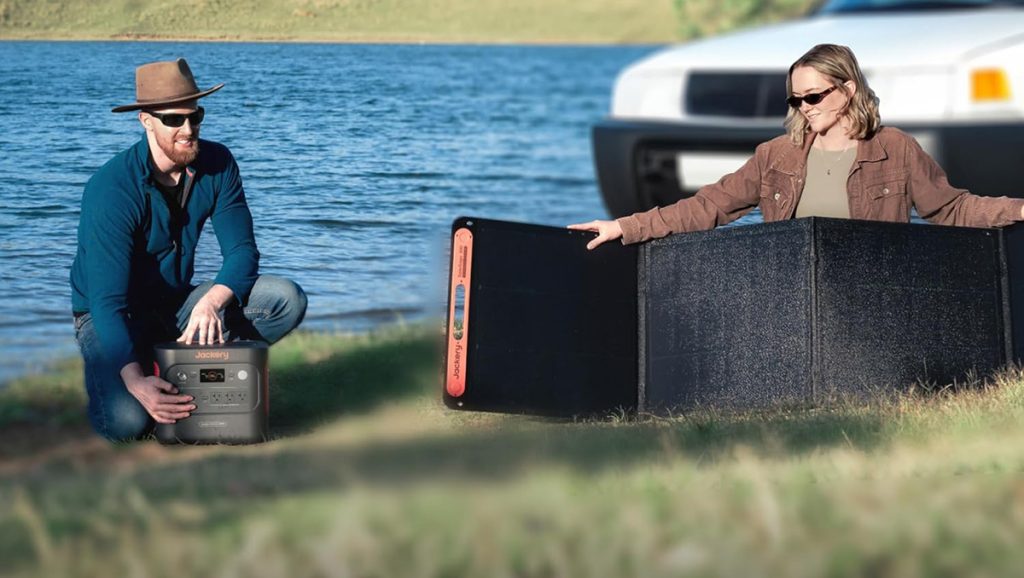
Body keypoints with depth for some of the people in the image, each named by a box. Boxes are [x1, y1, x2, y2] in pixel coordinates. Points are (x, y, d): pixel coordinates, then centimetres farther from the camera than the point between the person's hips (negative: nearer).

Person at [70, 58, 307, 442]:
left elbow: (242, 252, -9)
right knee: (127, 422, -33)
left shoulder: (217, 165, -9)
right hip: (112, 316, -5)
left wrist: (211, 302, -33)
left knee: (288, 300, -16)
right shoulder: (112, 190, -26)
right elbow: (108, 300, -31)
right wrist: (135, 381, -45)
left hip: (176, 305, 5)